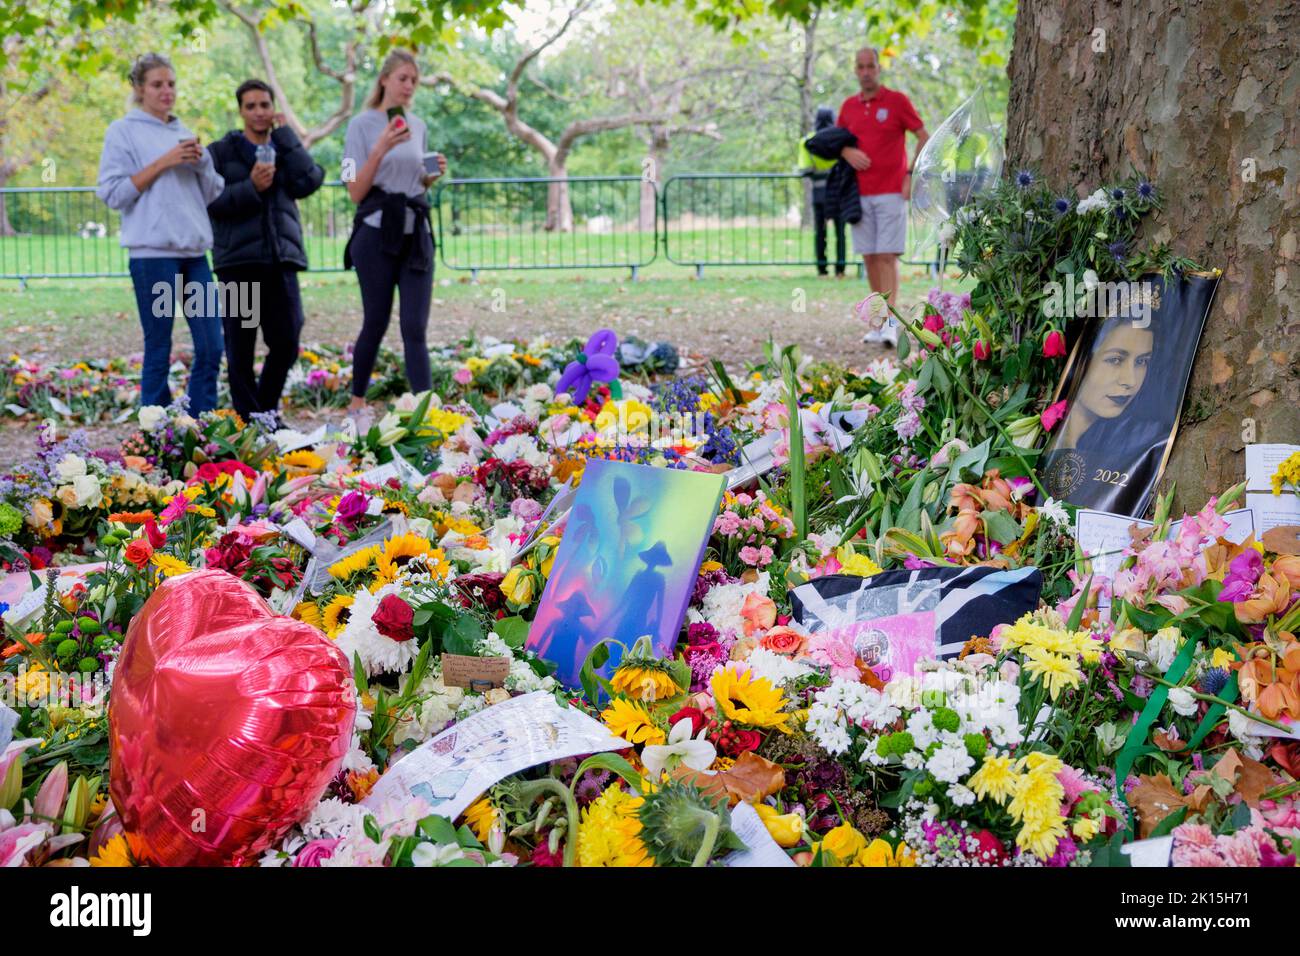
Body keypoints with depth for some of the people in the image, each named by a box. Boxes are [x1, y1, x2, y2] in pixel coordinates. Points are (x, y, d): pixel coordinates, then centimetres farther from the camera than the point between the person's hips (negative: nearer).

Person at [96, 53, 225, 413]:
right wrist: (163, 163, -11)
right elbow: (113, 193, -7)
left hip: (194, 251, 6)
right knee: (159, 351, -2)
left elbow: (212, 194, 17)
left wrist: (202, 162, -3)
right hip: (152, 252, -6)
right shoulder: (123, 131, 1)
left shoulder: (185, 133, 17)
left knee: (211, 348, 2)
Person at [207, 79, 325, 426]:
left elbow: (309, 181, -4)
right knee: (240, 348, -1)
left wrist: (284, 134, 0)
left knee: (286, 342, 2)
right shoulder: (222, 152, 7)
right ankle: (248, 420, 8)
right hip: (238, 259, -3)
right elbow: (210, 203, -4)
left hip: (281, 257, 3)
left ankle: (267, 411, 21)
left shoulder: (285, 149, 17)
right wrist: (250, 187, -15)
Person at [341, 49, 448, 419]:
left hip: (416, 232, 4)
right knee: (376, 322, 3)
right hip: (377, 232, -4)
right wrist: (381, 149, -18)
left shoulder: (418, 126, 13)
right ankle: (357, 403, 20)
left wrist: (433, 175, 2)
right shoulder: (363, 124, -3)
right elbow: (356, 192, -7)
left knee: (415, 328, -3)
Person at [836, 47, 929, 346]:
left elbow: (924, 137, 0)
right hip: (860, 194, 5)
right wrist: (847, 152, -4)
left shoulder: (897, 100, -3)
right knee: (869, 257, 5)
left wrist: (912, 175, -10)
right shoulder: (849, 106, 10)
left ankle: (891, 323, -15)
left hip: (891, 192, -4)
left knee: (888, 256, -11)